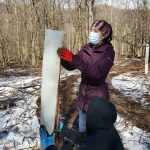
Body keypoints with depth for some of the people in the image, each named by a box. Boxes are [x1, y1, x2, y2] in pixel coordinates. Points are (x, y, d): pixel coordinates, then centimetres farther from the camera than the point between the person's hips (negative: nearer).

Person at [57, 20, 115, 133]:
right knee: (82, 131, 19)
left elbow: (97, 72, -31)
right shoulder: (86, 49, 2)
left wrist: (73, 58, -37)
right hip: (83, 96, 6)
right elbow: (71, 66, 5)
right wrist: (61, 57, -15)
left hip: (97, 98, -5)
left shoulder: (108, 52, -14)